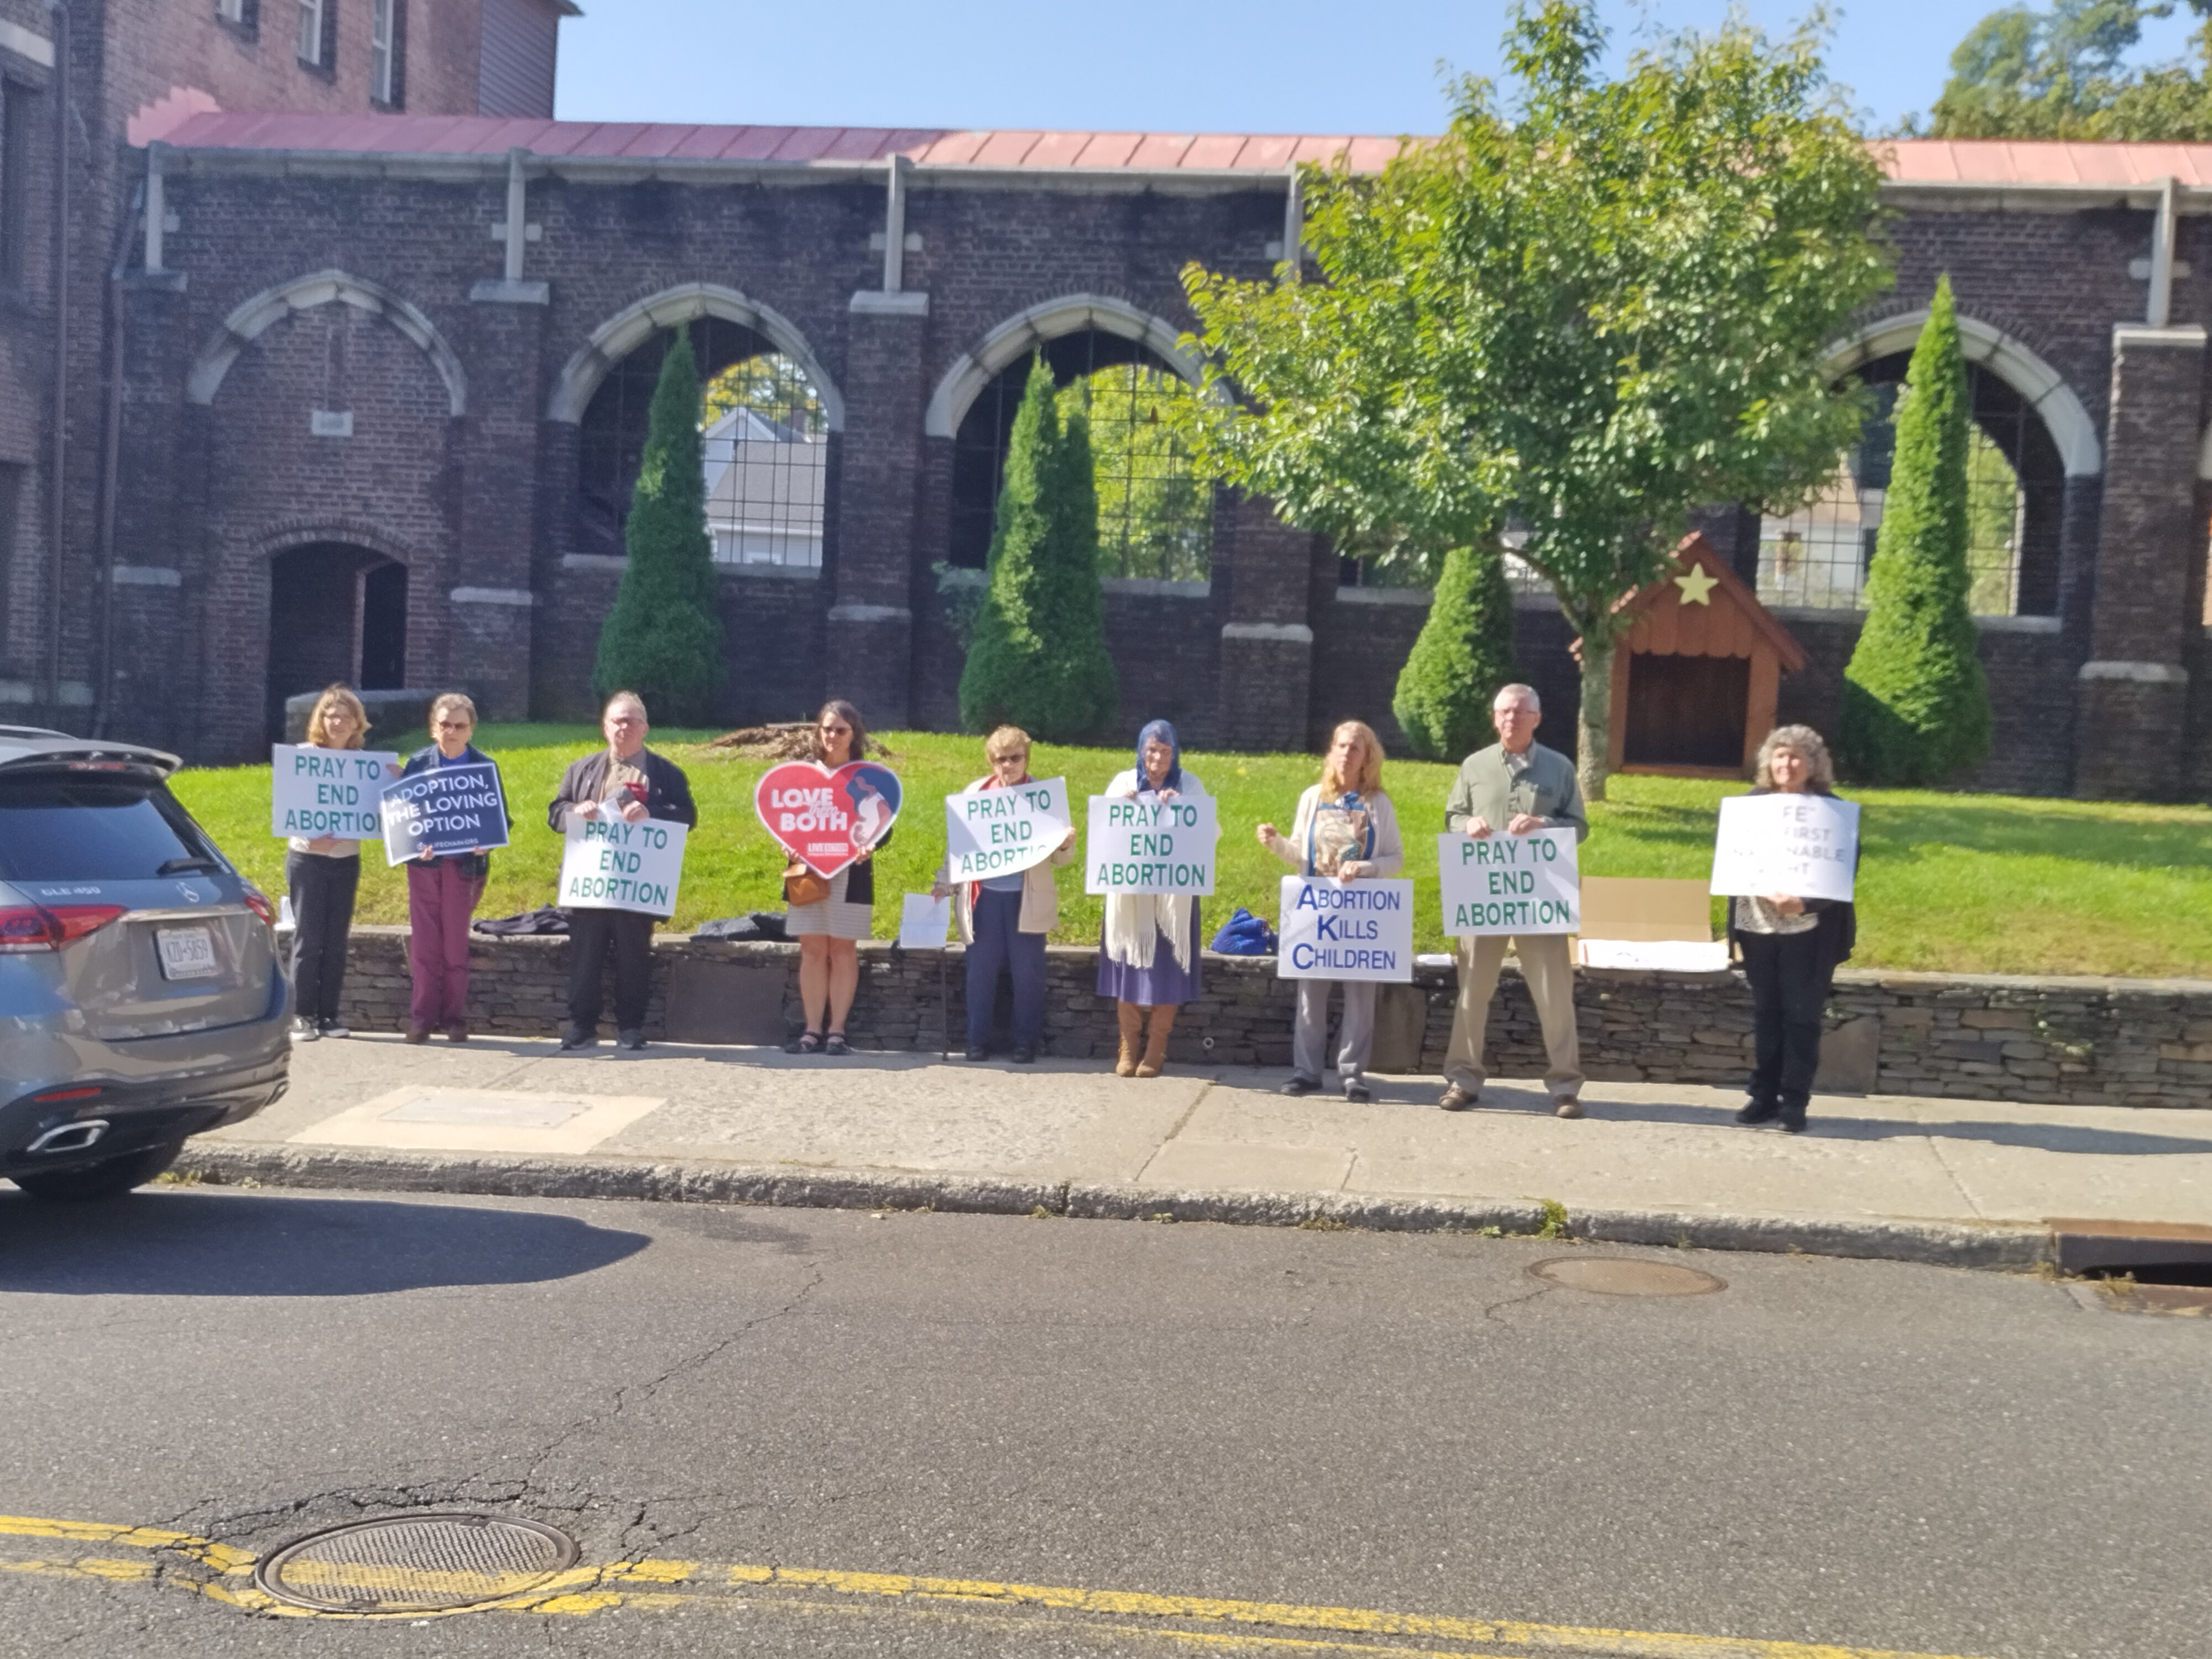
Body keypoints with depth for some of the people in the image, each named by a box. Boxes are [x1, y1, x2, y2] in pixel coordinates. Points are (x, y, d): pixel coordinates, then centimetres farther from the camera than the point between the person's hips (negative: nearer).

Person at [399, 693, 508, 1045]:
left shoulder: (485, 766, 3)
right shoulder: (417, 763, 4)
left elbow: (500, 817, 4)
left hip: (465, 863, -1)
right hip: (424, 862, 1)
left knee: (455, 945, 4)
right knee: (423, 943, 2)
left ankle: (454, 1018, 11)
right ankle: (422, 1017, 7)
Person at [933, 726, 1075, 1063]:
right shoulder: (975, 793, 6)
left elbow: (1059, 857, 2)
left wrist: (1066, 845, -20)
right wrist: (944, 883, 3)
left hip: (1027, 899, -1)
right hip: (985, 896, 1)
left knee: (1027, 972, 2)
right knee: (980, 970, 4)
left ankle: (1025, 1042, 13)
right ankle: (977, 1041, 13)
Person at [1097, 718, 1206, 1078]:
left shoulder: (1189, 785, 4)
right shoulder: (1123, 782, 7)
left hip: (1173, 889, -1)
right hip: (1129, 889, 1)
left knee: (1166, 967, 0)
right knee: (1128, 964, 2)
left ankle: (1156, 1049, 8)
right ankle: (1130, 1046, 12)